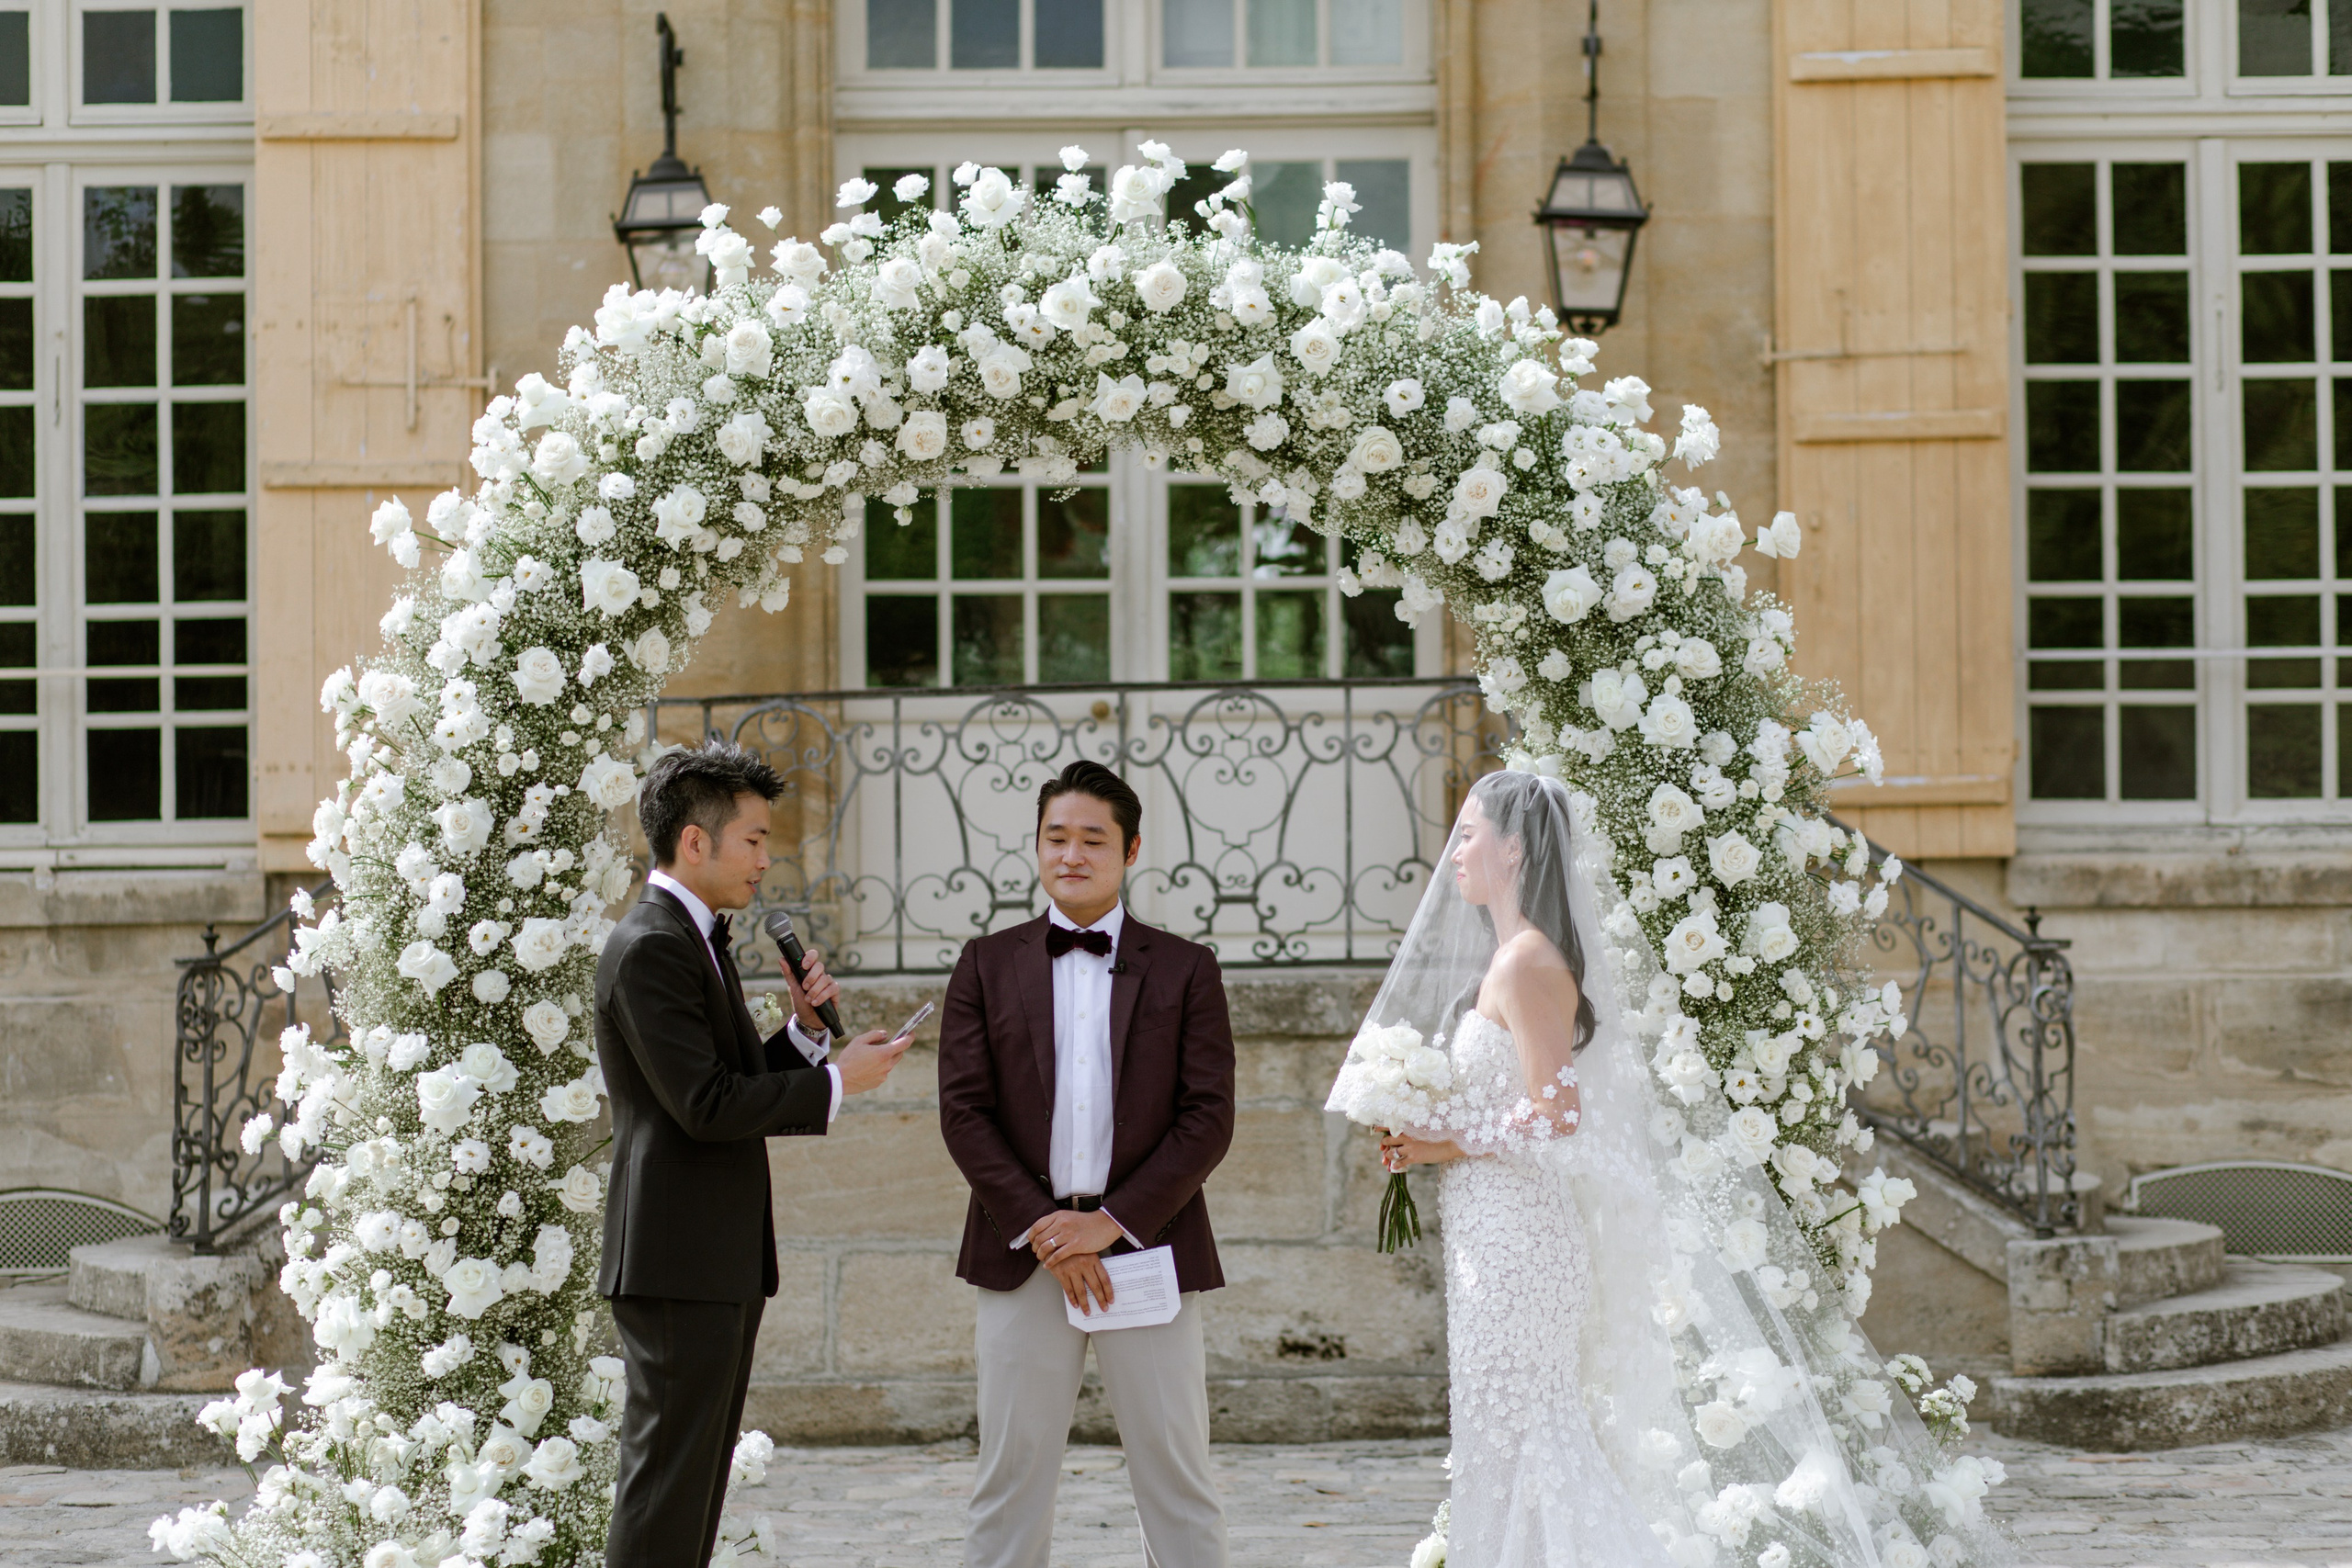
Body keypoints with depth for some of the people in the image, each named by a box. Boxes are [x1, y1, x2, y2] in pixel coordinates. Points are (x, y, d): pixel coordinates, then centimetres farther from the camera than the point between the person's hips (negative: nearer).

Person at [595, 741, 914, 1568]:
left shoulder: (700, 941, 18)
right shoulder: (649, 949, -14)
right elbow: (705, 1104, -21)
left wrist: (804, 1029, 4)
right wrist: (837, 1079, -13)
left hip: (723, 1263, 10)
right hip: (679, 1263, -10)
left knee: (695, 1487, 12)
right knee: (665, 1486, -8)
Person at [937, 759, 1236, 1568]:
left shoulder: (1185, 969, 6)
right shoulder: (988, 965, 8)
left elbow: (1209, 1115, -2)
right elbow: (963, 1111, 1)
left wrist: (1114, 1221, -11)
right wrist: (1040, 1229, -10)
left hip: (1146, 1249, -1)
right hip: (1022, 1253, 1)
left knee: (1178, 1482, 2)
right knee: (1011, 1476, 4)